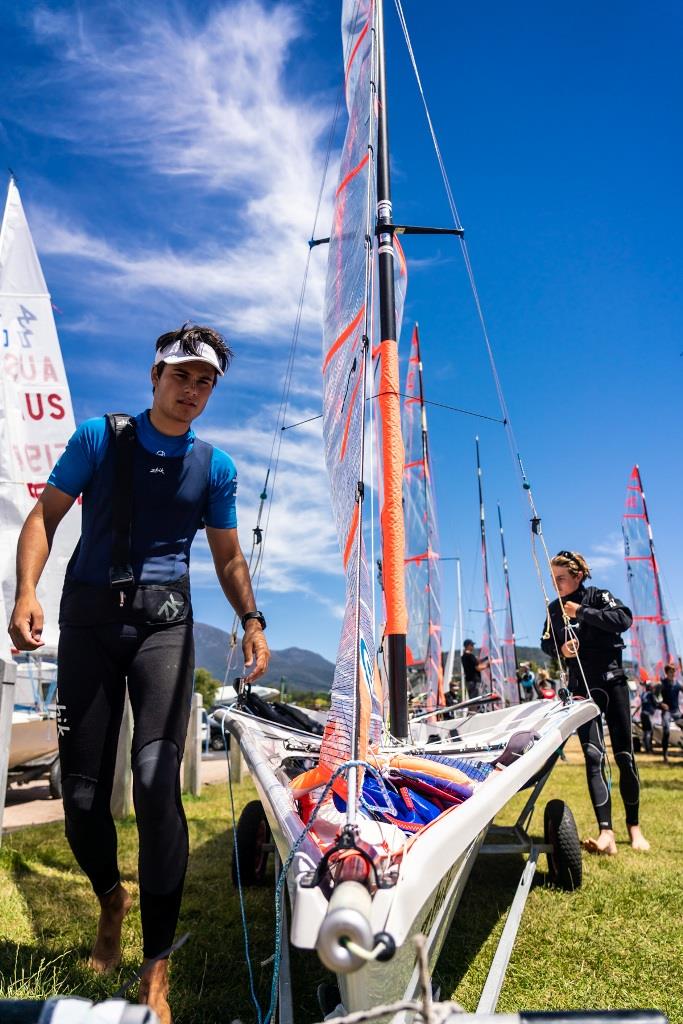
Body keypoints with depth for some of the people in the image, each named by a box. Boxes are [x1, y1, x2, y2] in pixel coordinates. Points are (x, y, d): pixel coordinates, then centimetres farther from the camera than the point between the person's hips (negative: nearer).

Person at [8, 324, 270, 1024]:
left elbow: (229, 557, 13)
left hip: (164, 622, 0)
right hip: (89, 616, 1)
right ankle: (110, 897, 36)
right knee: (81, 788, 4)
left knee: (156, 778, -15)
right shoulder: (99, 438, 5)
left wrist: (251, 620, -1)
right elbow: (45, 515, 5)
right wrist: (26, 591, -11)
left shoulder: (214, 467, 8)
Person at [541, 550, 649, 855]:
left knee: (625, 755, 5)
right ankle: (606, 833, -14)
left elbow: (624, 620, -21)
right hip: (582, 687, 2)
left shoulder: (598, 596, -4)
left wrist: (582, 612, -20)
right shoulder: (554, 609, 6)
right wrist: (560, 648, -6)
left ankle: (634, 827, 21)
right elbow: (546, 643, 16)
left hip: (612, 682, -2)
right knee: (593, 756, -10)